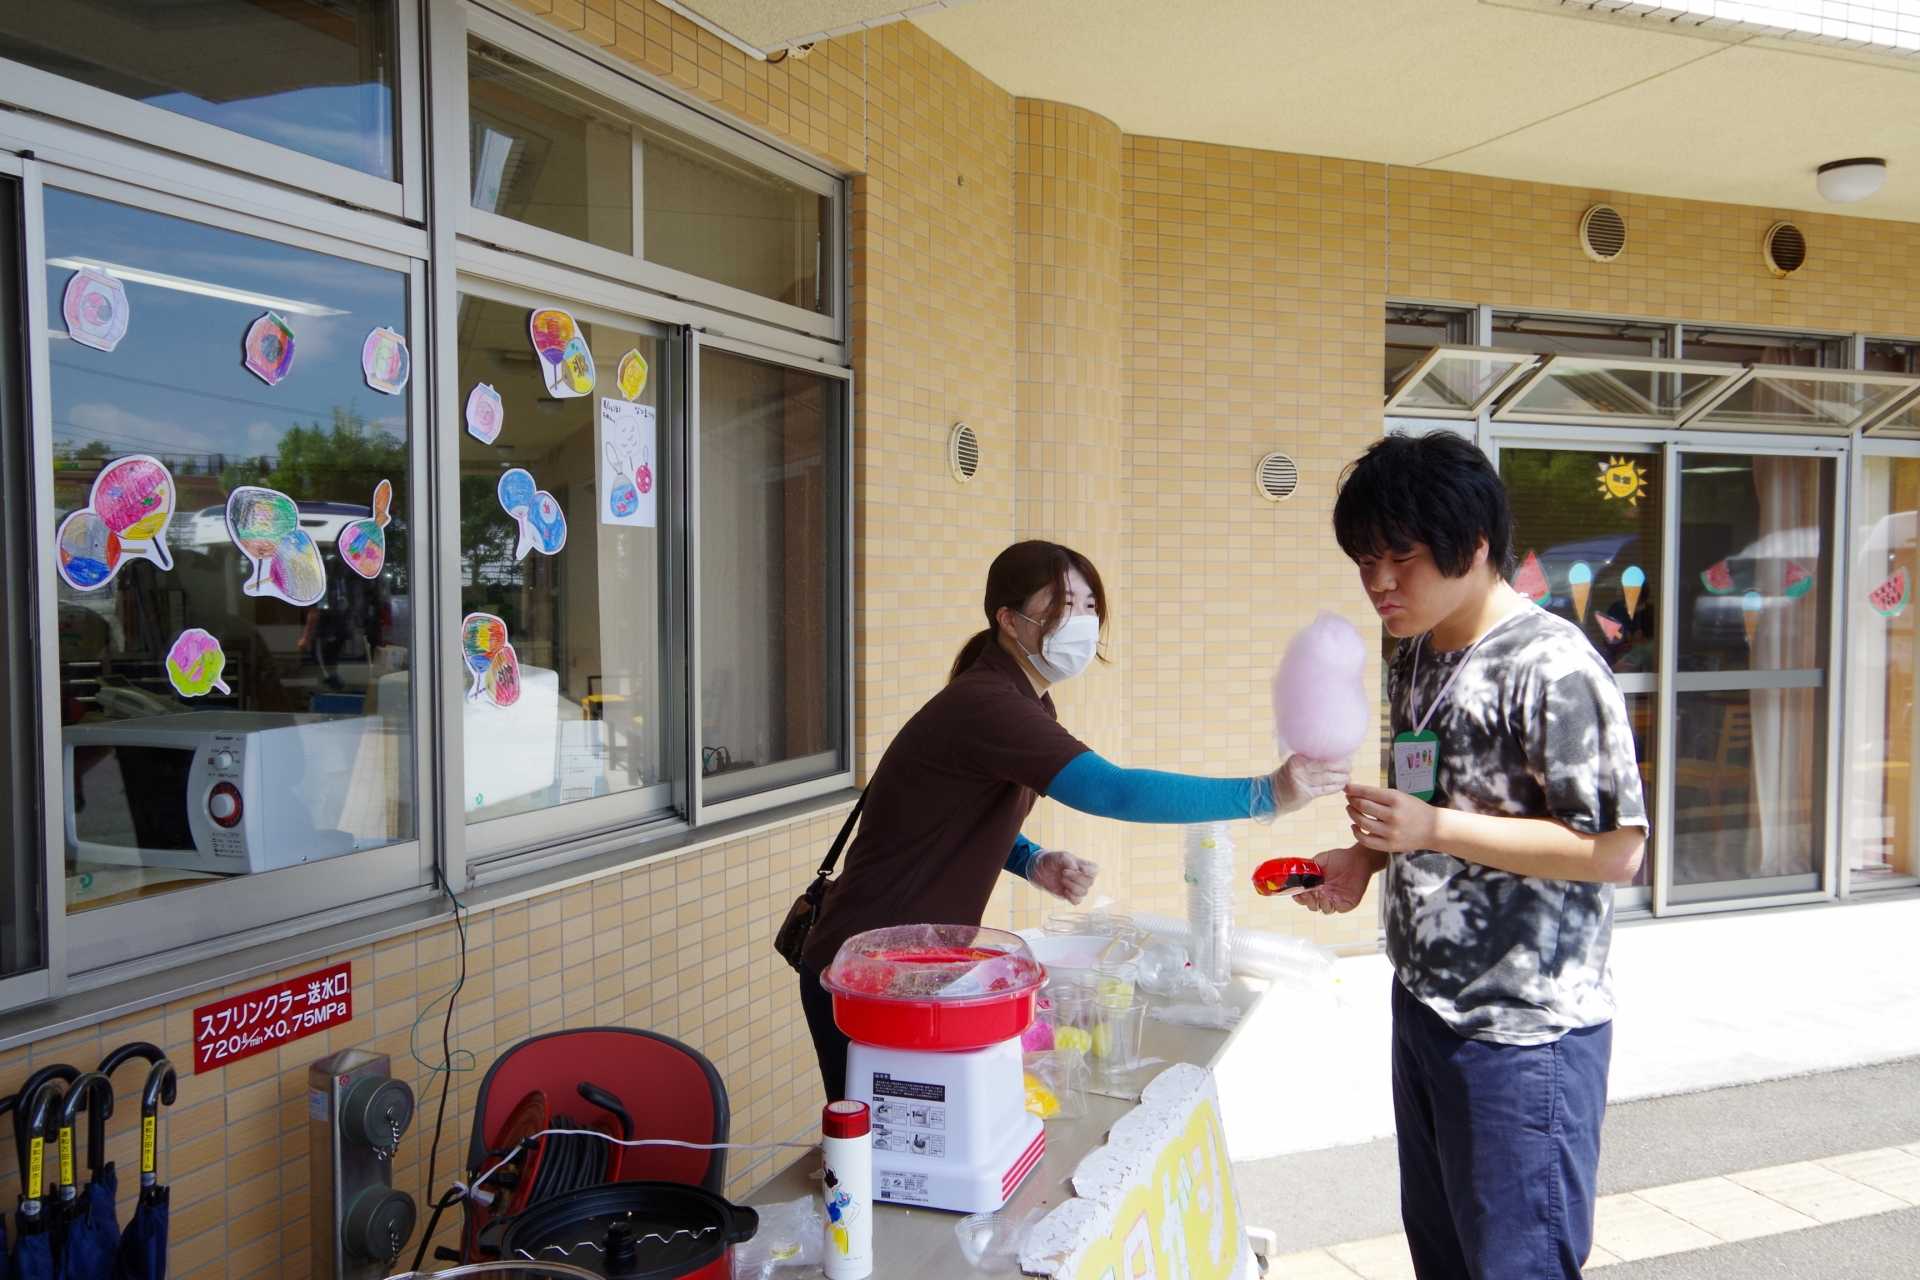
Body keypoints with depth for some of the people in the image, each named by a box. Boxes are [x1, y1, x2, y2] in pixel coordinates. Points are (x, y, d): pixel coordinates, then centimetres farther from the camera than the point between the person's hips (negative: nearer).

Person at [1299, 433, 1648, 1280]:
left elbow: (1614, 850, -20)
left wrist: (1431, 828, -24)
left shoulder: (1551, 667, -19)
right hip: (1423, 1006, 8)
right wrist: (1367, 859, 2)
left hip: (1523, 1033, -8)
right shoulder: (1414, 658, 8)